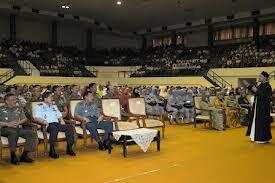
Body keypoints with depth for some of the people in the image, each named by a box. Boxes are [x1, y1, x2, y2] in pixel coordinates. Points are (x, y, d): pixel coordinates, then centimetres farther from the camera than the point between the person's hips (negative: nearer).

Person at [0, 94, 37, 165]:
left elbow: (25, 119, 16)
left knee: (32, 133, -20)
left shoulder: (19, 109, 24)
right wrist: (8, 124, -14)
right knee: (14, 133, -40)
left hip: (18, 128, 4)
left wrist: (18, 123, -4)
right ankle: (13, 156, -28)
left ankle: (24, 155, -17)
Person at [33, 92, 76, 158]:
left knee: (70, 127, -22)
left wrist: (61, 120, 4)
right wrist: (44, 121, -22)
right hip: (48, 125, -5)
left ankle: (69, 148, -20)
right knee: (54, 128, -40)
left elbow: (59, 115, 27)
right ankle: (52, 151, -35)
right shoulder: (39, 107, 12)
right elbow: (36, 118, -3)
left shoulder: (54, 106, 31)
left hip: (57, 124, 5)